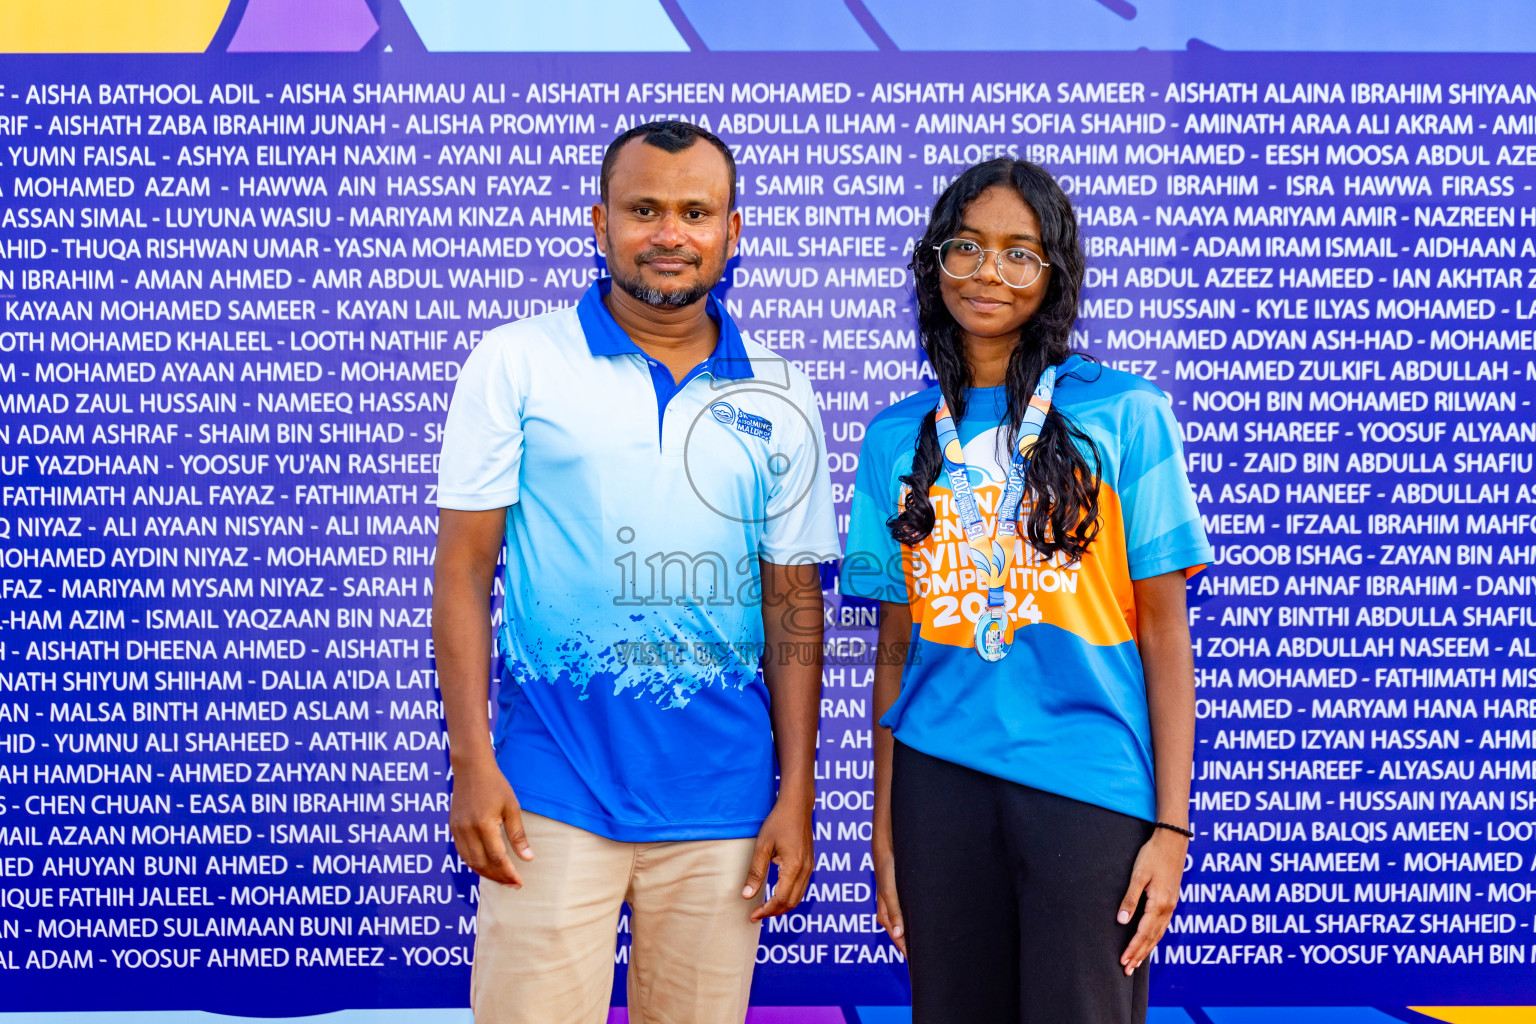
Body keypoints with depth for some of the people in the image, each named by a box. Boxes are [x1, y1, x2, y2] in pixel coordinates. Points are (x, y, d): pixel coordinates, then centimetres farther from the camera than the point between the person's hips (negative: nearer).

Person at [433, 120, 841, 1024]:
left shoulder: (778, 398, 7)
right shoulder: (516, 363, 1)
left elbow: (793, 601, 8)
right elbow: (464, 570, 0)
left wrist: (797, 796, 4)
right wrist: (471, 763, -7)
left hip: (721, 800, 3)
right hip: (553, 791, -2)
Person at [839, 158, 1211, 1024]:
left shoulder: (1122, 414, 0)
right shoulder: (898, 438, 8)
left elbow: (1165, 634, -2)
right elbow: (895, 648, 10)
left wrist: (1172, 827, -7)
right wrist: (884, 830, 8)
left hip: (1090, 788, -2)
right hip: (939, 784, 3)